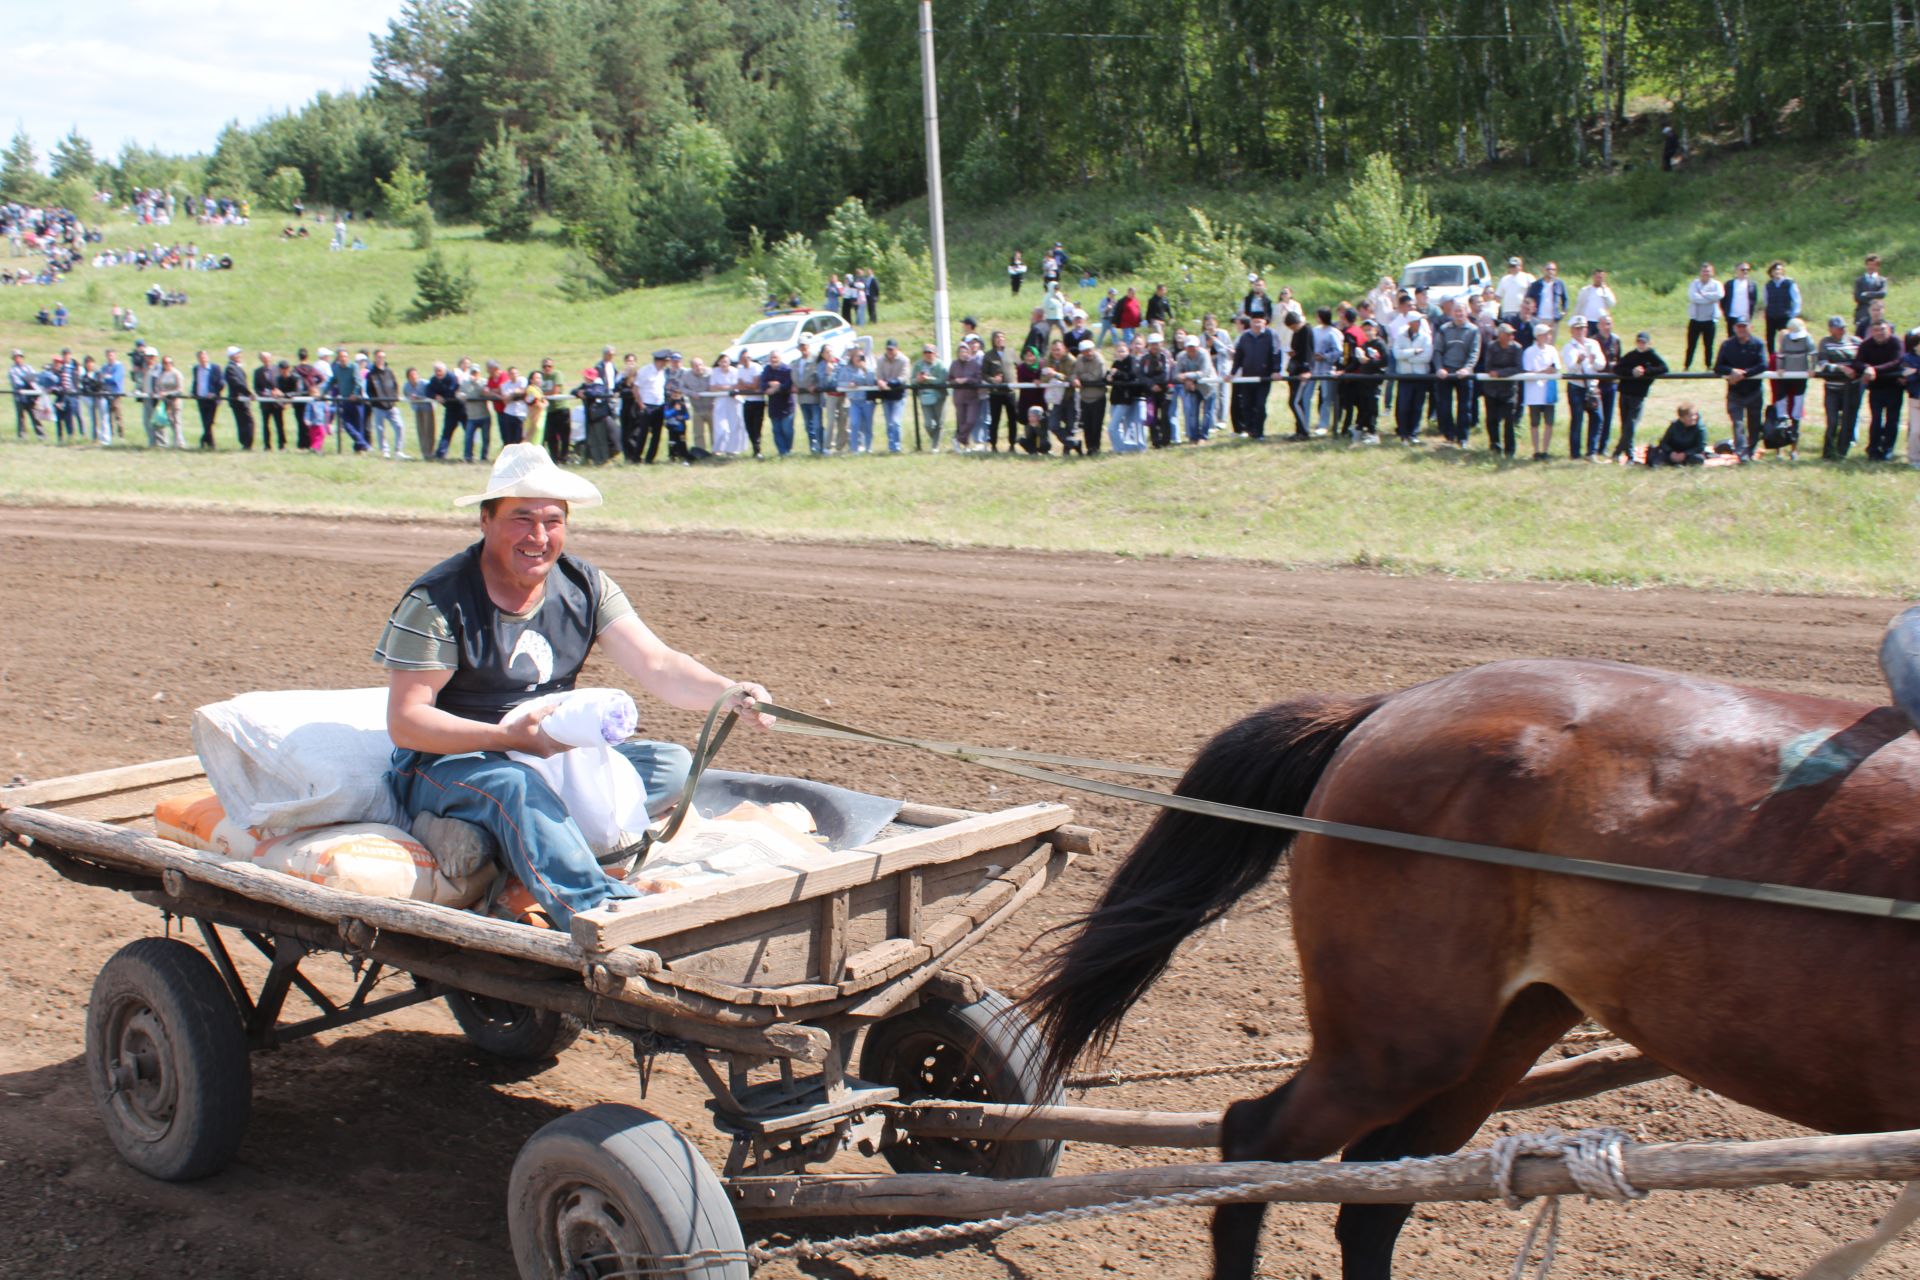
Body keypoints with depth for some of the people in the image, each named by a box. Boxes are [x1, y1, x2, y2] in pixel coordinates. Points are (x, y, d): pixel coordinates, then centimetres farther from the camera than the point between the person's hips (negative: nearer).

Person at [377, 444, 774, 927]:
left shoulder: (585, 587, 2)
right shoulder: (437, 599, -13)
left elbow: (657, 666, -9)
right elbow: (405, 722, -16)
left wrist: (727, 693, -30)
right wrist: (510, 737, -29)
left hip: (554, 757, 6)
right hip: (448, 765, -6)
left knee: (672, 765, -14)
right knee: (515, 785, -38)